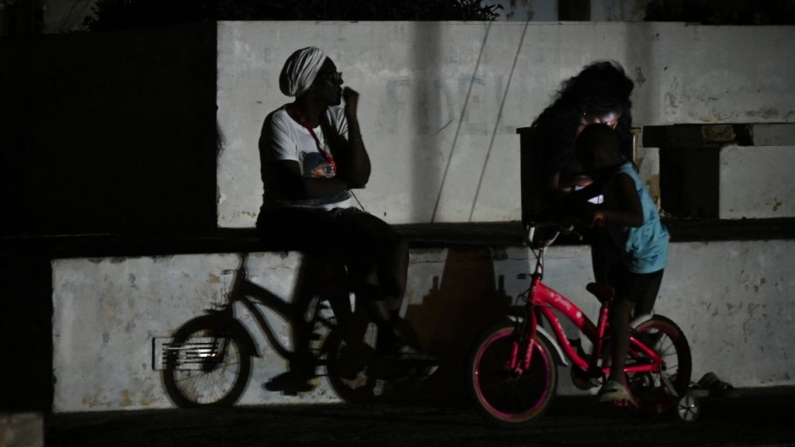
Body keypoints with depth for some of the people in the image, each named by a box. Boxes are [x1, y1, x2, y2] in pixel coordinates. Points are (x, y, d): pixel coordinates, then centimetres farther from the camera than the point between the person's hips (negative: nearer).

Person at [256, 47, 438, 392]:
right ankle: (393, 337, -25)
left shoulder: (334, 119, 9)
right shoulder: (281, 123, -10)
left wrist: (352, 117, -9)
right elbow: (296, 185, -23)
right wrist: (343, 183, -6)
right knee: (358, 242, -33)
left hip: (339, 213, 7)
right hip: (291, 219, -7)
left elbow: (360, 176, -4)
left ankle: (388, 340, -22)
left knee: (394, 243, -22)